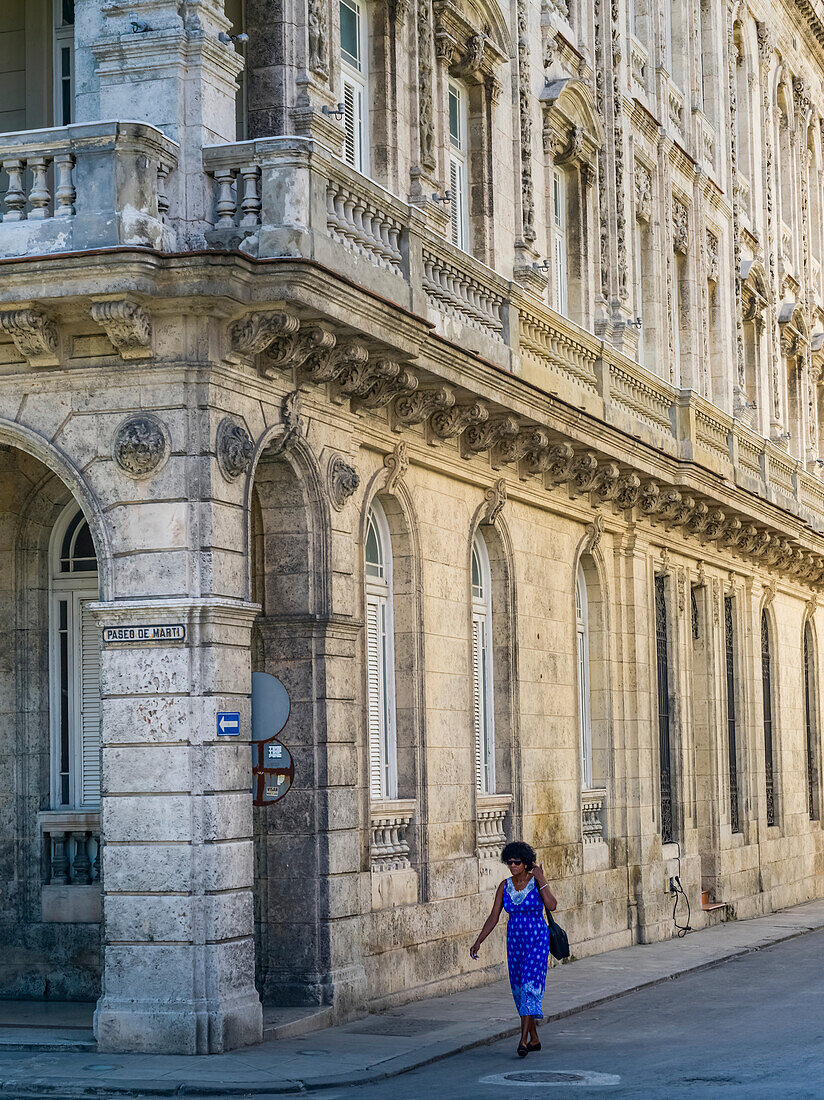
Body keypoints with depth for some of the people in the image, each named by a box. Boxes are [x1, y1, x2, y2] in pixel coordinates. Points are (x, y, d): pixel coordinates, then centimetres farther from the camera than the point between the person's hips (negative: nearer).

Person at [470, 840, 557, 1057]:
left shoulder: (537, 882, -8)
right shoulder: (505, 886, 3)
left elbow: (551, 905, -25)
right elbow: (493, 917, 5)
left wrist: (541, 879, -23)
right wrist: (478, 942, -1)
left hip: (537, 941, -5)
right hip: (515, 941, 5)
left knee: (530, 986, -16)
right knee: (519, 990, 8)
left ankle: (523, 1041, -19)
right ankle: (534, 1039, 21)